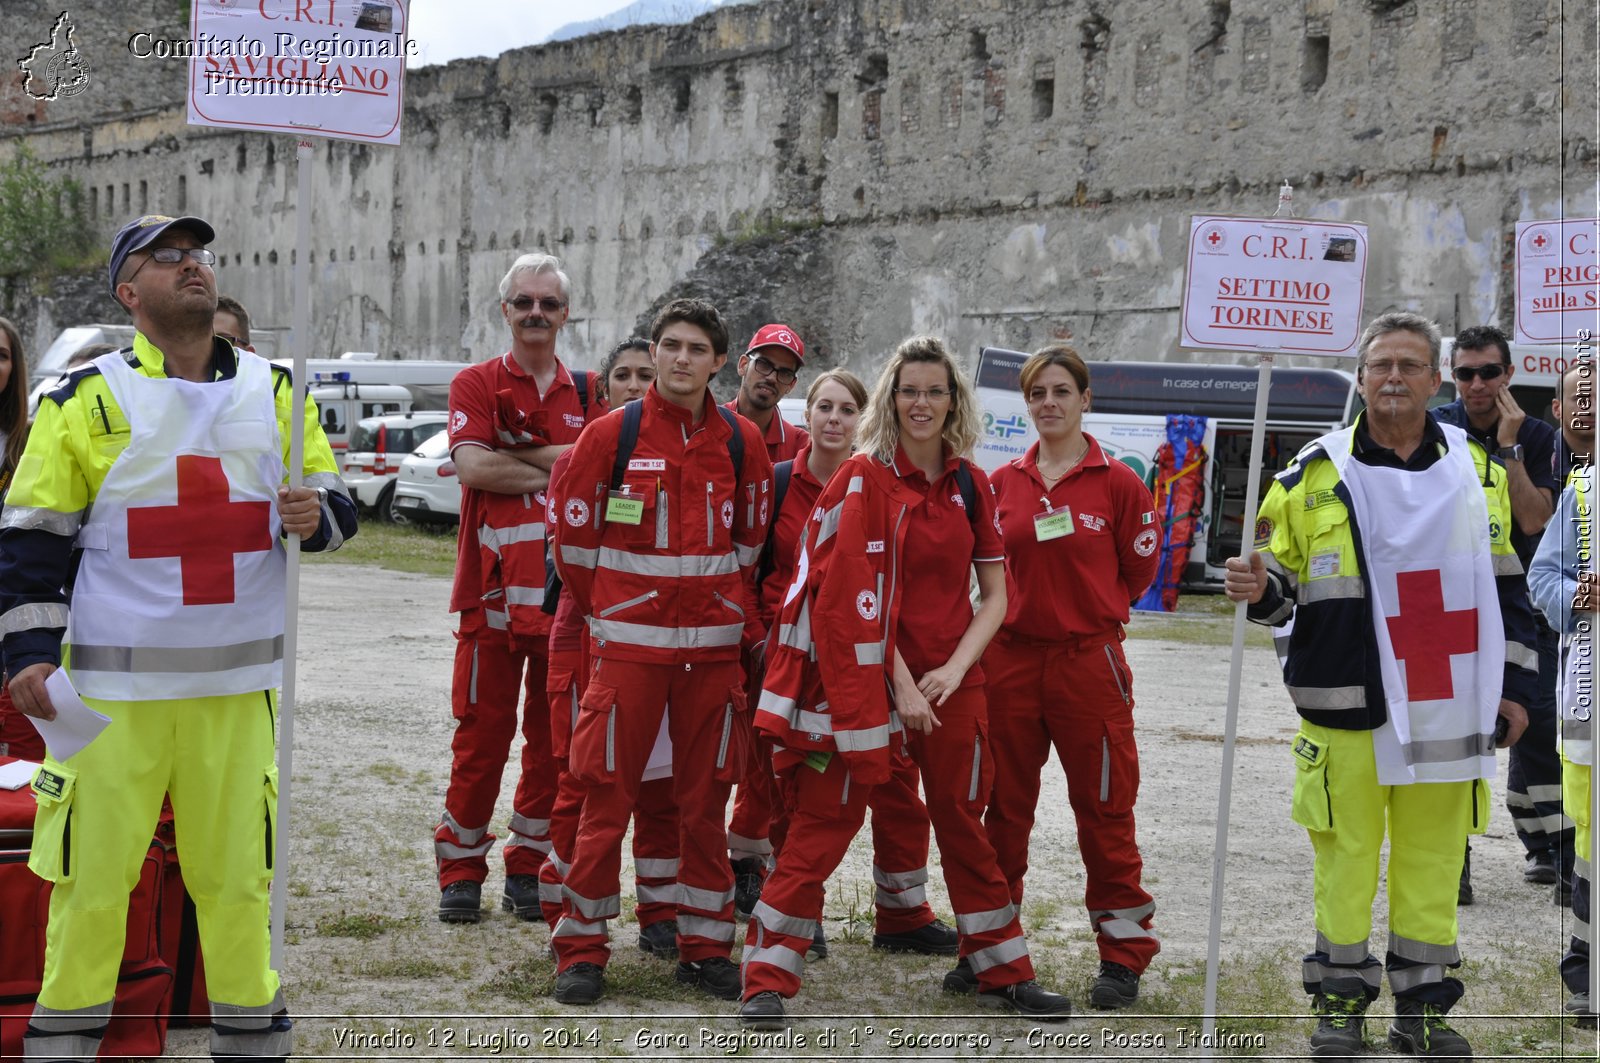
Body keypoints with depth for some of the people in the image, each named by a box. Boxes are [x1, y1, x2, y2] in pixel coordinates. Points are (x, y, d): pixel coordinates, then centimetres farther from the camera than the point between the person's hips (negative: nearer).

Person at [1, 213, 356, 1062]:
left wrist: (316, 515, -7)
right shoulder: (87, 399, 0)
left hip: (237, 679, 3)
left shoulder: (275, 390, 10)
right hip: (113, 683, -2)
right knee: (93, 867, 1)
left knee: (236, 866, 7)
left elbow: (333, 500, 16)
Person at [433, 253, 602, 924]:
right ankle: (461, 871, 8)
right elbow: (471, 467, -12)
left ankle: (530, 868, 17)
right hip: (493, 591, -3)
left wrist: (518, 456, -11)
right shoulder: (477, 384, 4)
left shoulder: (588, 394, 12)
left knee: (554, 737, 6)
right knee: (482, 732, -2)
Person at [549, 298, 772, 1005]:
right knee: (607, 796, -3)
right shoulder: (611, 435, -3)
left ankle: (705, 947, 17)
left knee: (705, 801, 7)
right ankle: (581, 950, 7)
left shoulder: (741, 442, 5)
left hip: (713, 647, 3)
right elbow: (572, 533, 4)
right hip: (629, 646, -3)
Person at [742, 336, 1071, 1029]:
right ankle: (767, 982, -1)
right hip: (869, 674, -4)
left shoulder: (968, 484, 7)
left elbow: (995, 593, 9)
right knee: (824, 822, -5)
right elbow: (860, 592, -11)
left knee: (962, 821, 14)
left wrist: (955, 667, -5)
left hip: (950, 679, 5)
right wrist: (900, 681, -14)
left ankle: (1003, 972, 25)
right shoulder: (865, 478, -7)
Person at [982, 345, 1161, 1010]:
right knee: (1004, 805, 11)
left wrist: (1085, 610, 7)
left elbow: (1137, 572, 4)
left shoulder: (1117, 483, -3)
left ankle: (1123, 954, 11)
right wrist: (1030, 606, 6)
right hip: (1010, 659, 3)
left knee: (1104, 809, 1)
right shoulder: (1002, 483, 6)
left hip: (1088, 661, -3)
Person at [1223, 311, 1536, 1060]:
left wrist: (1514, 684, 11)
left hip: (1446, 709, 2)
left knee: (1432, 860, 8)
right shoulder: (1313, 474, 1)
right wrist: (1257, 589, -17)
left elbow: (1504, 587, 14)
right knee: (1345, 858, 5)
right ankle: (1340, 1002, 18)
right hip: (1345, 707, -2)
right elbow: (1283, 584, 6)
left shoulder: (1479, 470, 9)